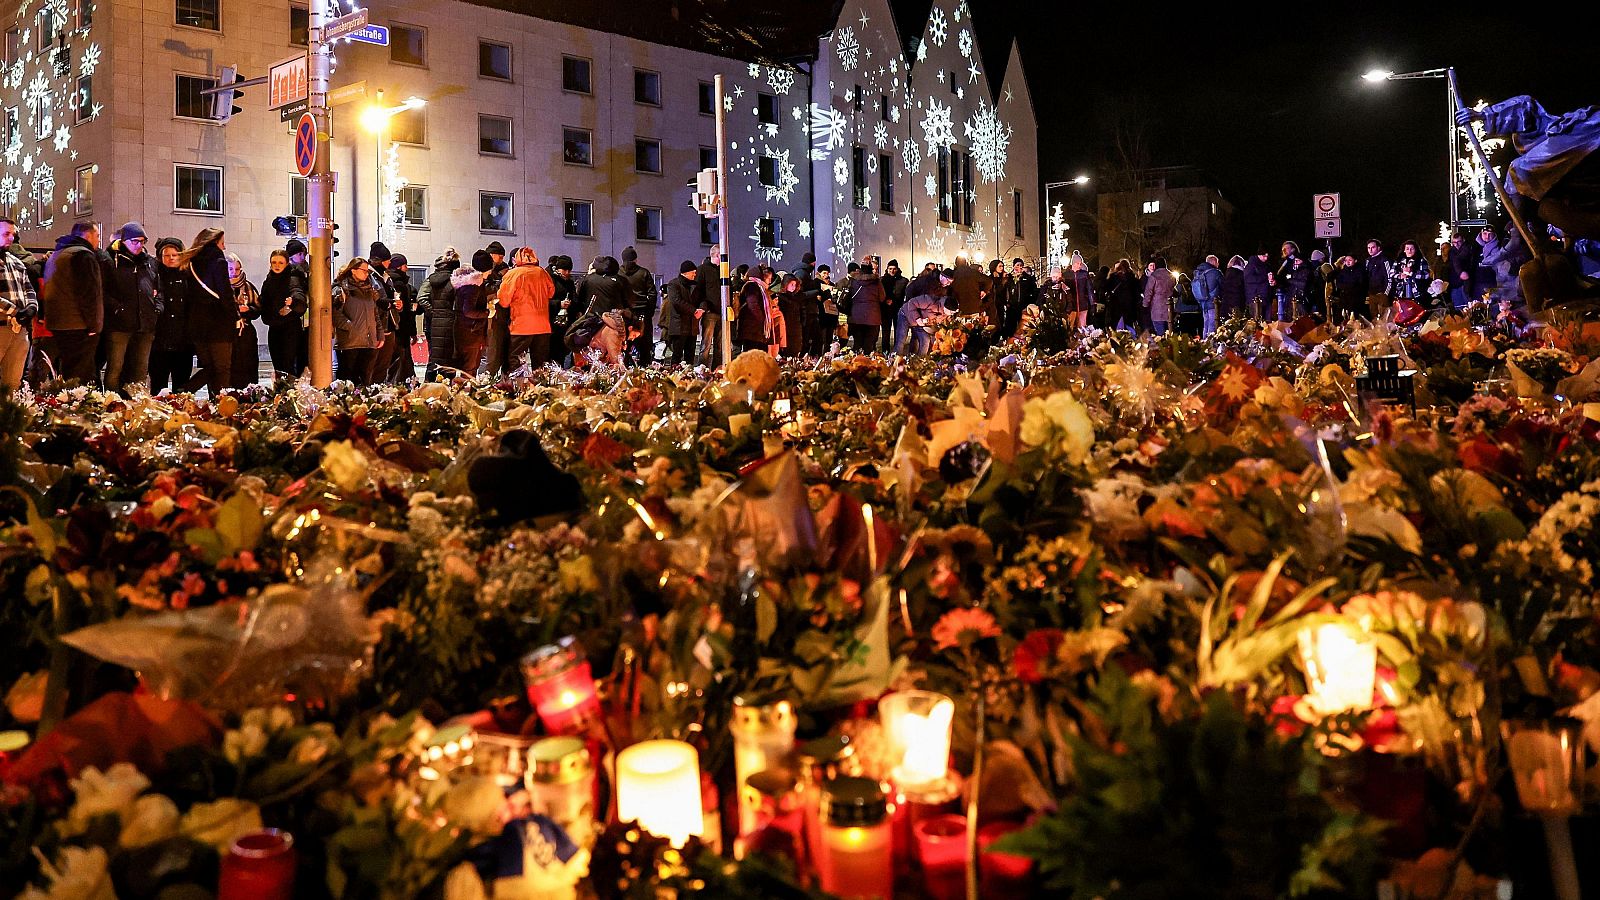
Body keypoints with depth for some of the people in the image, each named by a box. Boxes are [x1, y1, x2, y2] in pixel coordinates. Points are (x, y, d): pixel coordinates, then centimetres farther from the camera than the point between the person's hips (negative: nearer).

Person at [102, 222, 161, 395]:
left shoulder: (149, 262, 18)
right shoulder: (111, 260, -1)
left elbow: (158, 289, 27)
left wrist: (158, 306, 11)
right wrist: (116, 307, -16)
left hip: (145, 324, 6)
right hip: (119, 324, -6)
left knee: (141, 369, 10)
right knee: (115, 368, -6)